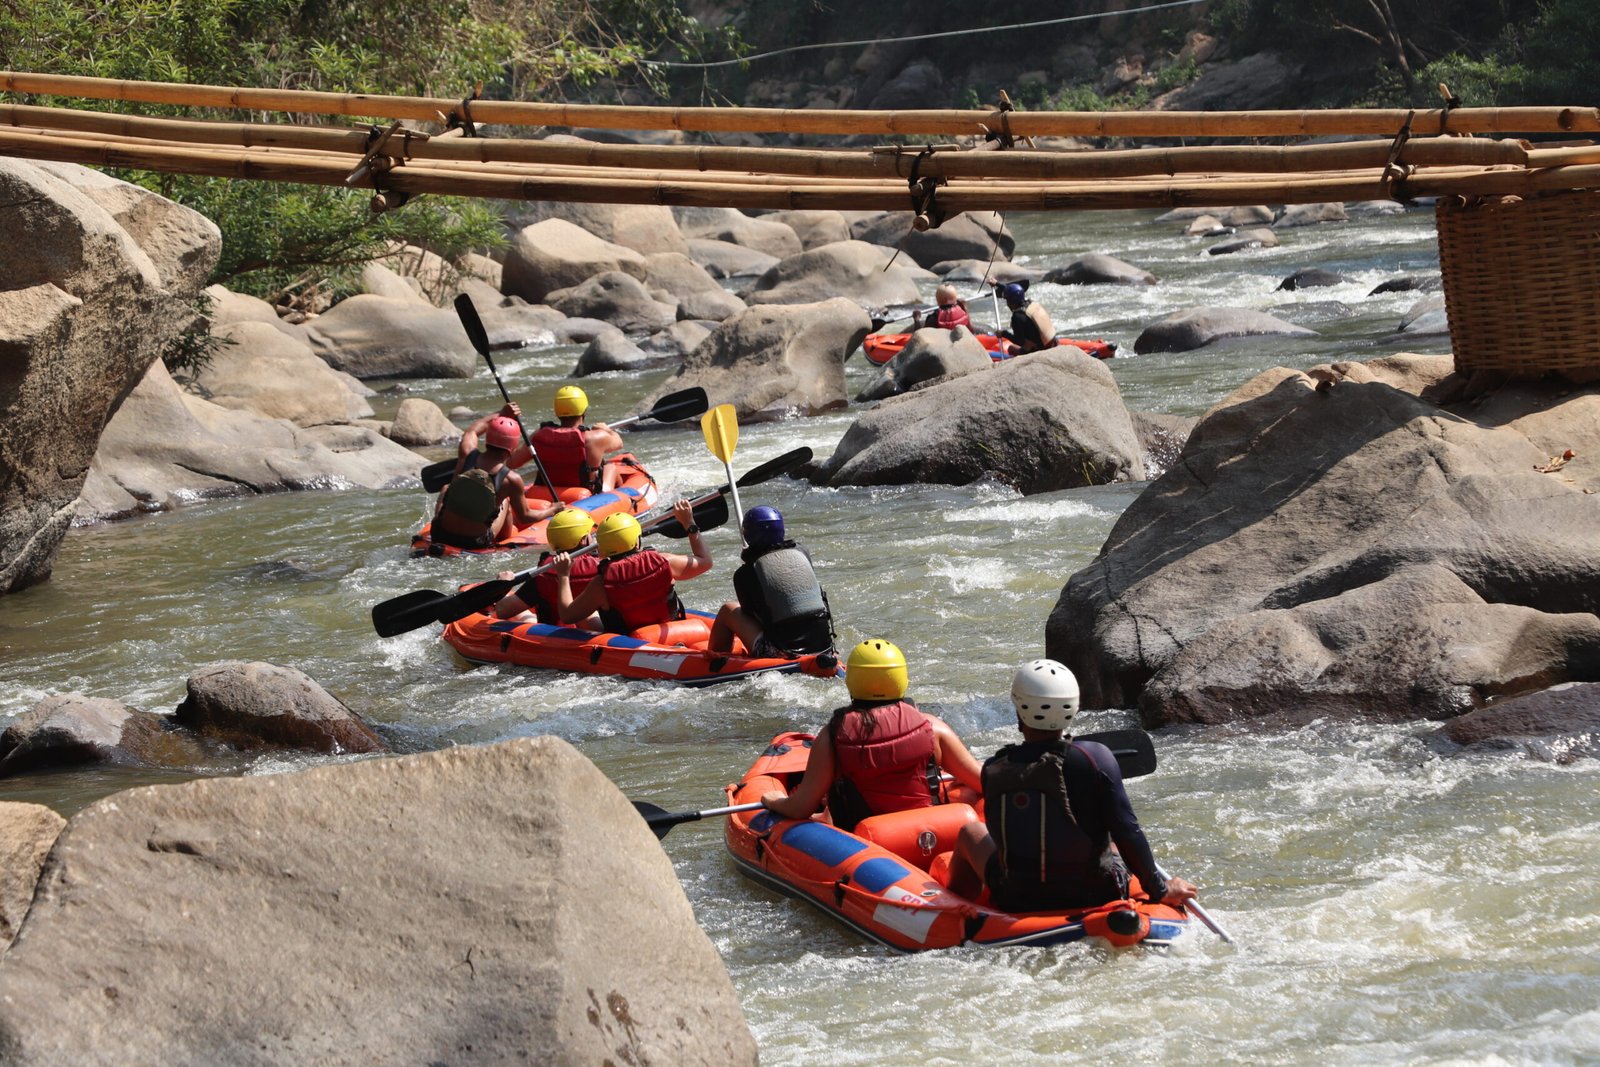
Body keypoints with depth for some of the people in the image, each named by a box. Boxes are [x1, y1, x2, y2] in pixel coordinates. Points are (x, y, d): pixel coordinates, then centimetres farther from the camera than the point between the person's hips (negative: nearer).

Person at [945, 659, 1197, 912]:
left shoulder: (993, 771, -12)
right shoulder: (1094, 758, -20)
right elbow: (1127, 834, -18)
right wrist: (1160, 890, -6)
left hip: (1017, 905, 1)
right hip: (1096, 899, -1)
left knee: (970, 832, 31)